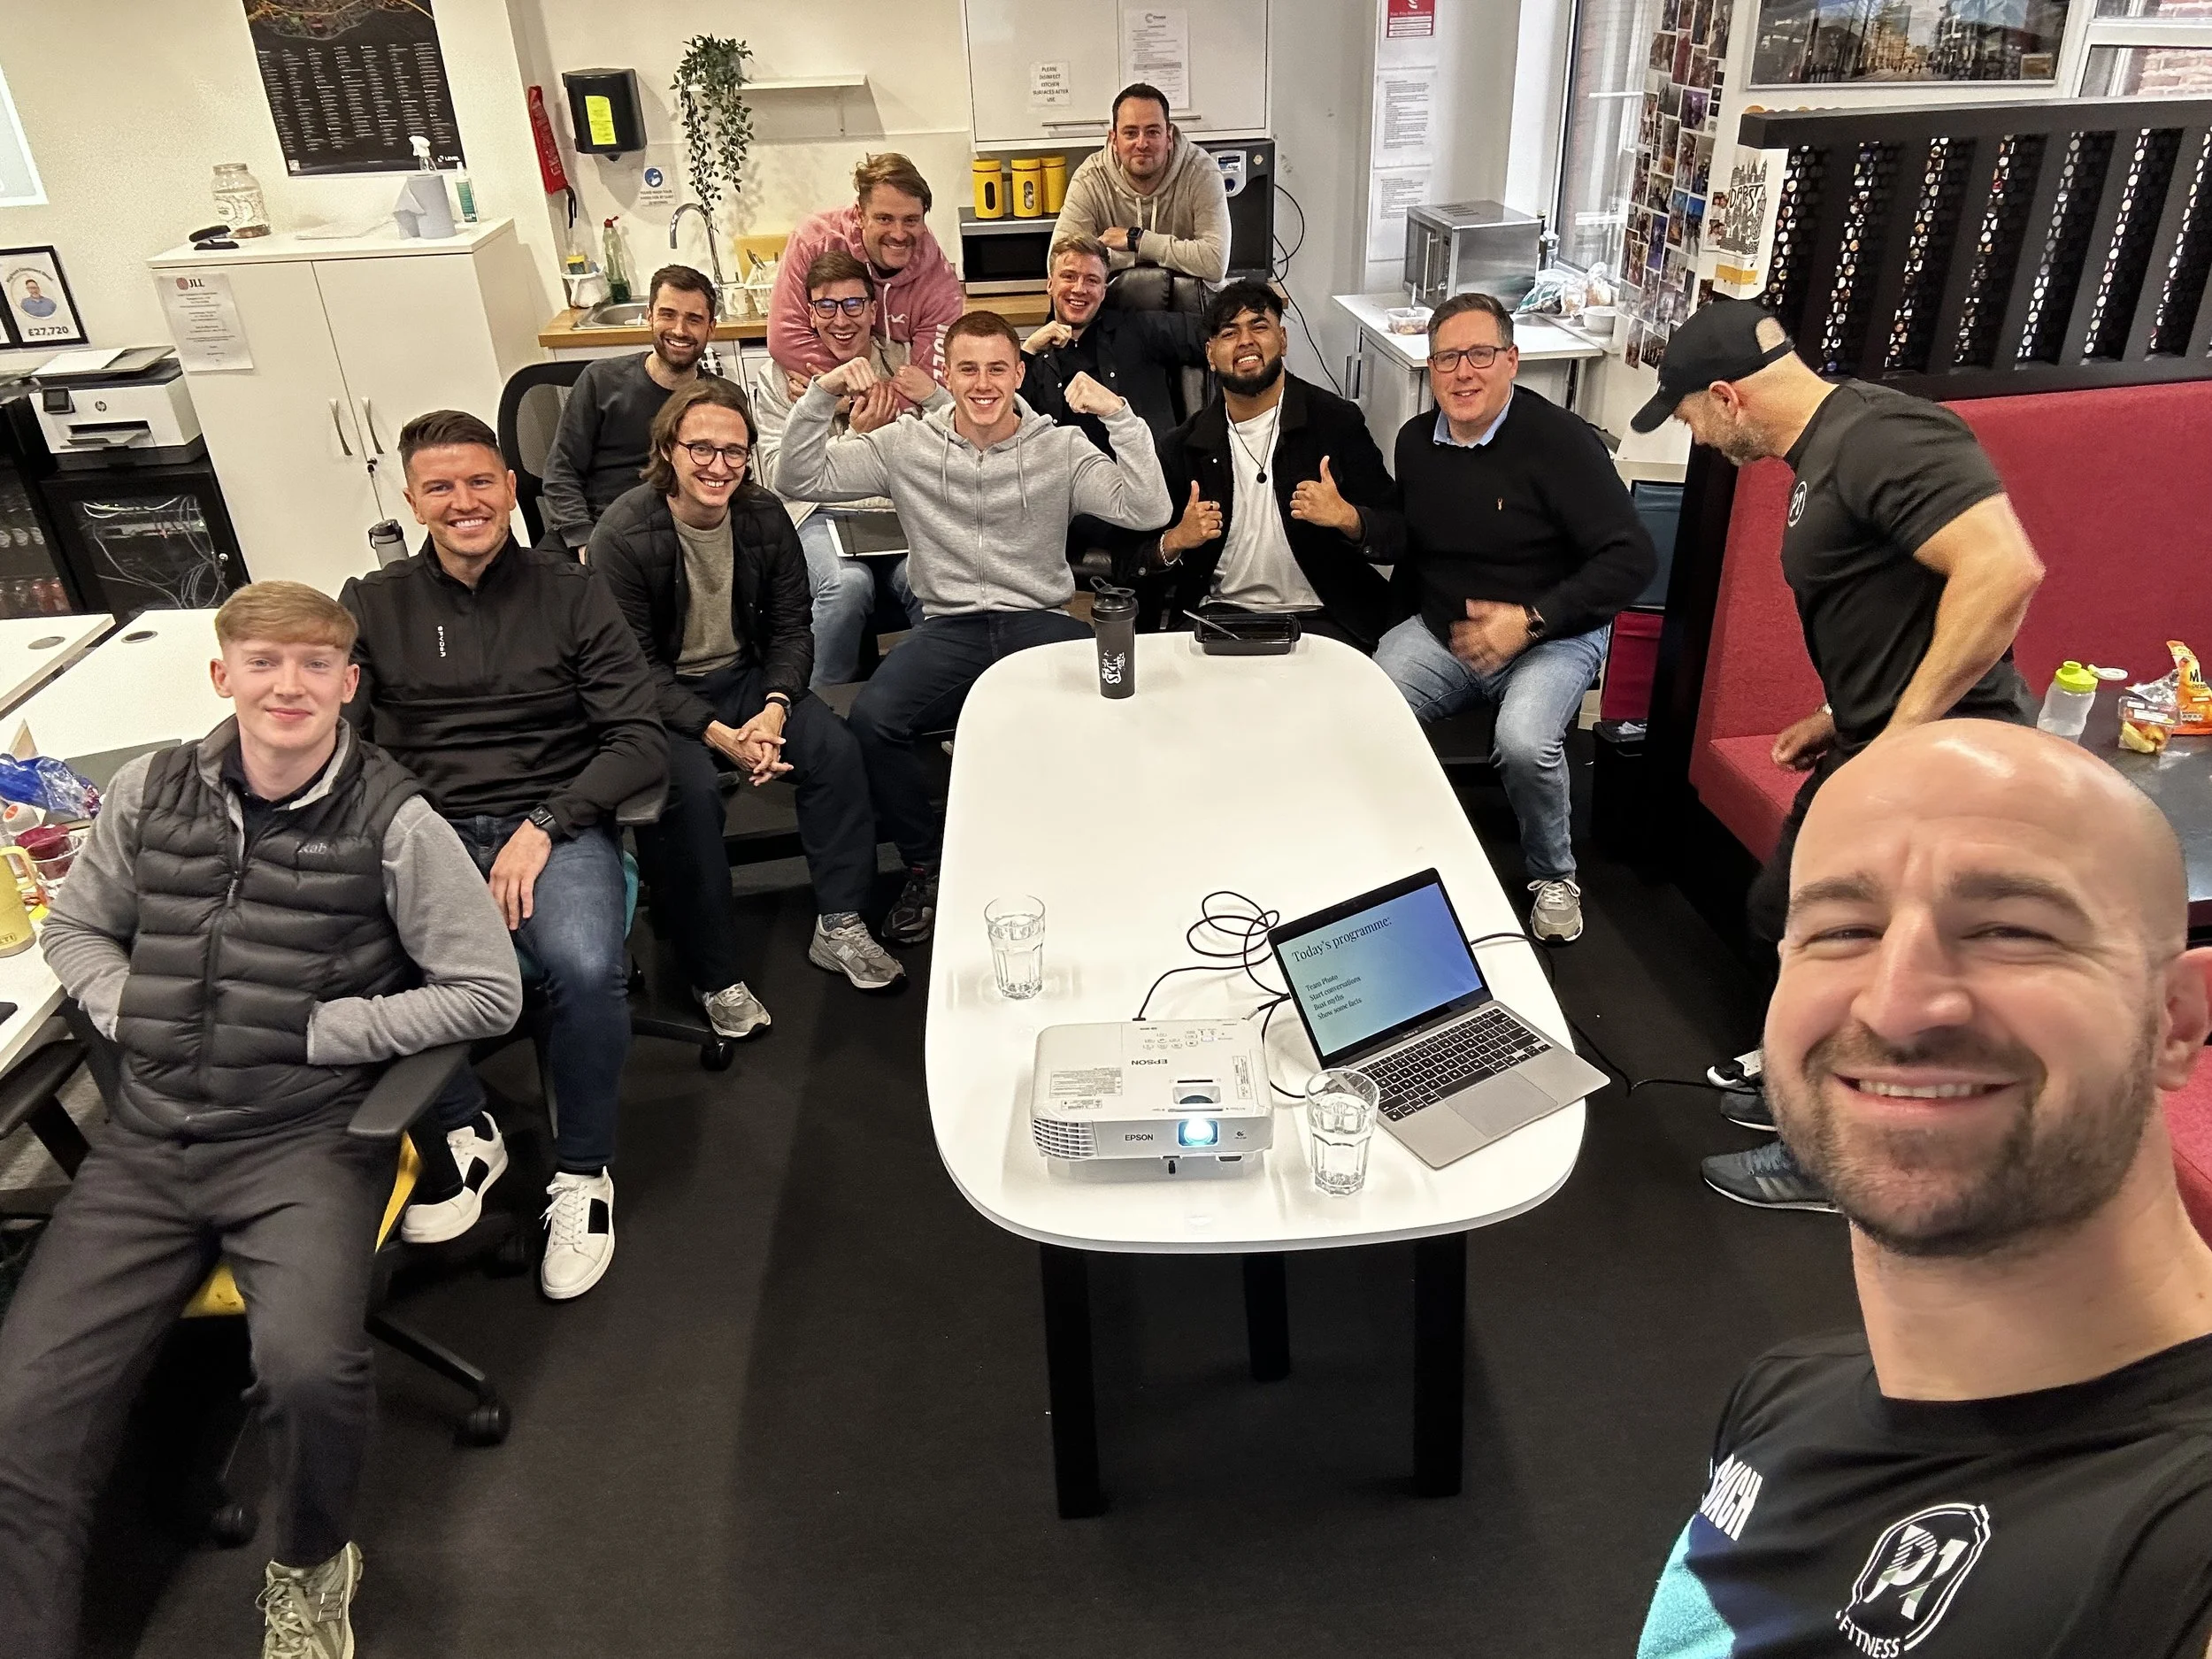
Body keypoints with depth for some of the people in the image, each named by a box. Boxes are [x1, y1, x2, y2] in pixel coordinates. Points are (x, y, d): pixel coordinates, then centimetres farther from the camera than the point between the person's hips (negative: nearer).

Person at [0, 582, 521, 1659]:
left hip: (304, 1140, -4)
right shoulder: (152, 791, 6)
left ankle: (311, 1566, 5)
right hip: (146, 1139, 4)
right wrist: (130, 1012, 0)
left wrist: (315, 1031, -11)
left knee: (309, 1366, -27)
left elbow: (489, 992, -7)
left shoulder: (392, 821, -7)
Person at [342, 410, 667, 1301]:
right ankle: (464, 1132, 1)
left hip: (556, 822, -2)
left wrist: (546, 826, -13)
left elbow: (641, 741, 1)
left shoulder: (569, 591, 7)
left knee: (587, 968, -33)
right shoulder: (373, 605, 13)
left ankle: (582, 1171, -5)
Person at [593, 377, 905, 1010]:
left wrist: (775, 708, -18)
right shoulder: (623, 535, -17)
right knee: (690, 787, -31)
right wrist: (716, 731, -27)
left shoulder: (765, 515, -4)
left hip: (747, 677, 4)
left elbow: (792, 625, 1)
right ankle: (714, 975, -17)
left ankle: (839, 927, -6)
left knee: (837, 747, -19)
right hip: (660, 697, -4)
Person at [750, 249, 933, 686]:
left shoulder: (904, 362, 14)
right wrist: (857, 433, -11)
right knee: (848, 582, -33)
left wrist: (934, 395, -9)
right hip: (819, 514, -1)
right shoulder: (778, 377, 9)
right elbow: (780, 477, -1)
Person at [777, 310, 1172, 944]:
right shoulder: (907, 445, 8)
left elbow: (1148, 511, -7)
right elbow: (803, 477, 4)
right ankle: (928, 866, -1)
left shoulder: (1062, 447, 5)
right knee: (871, 719, -28)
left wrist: (1120, 416, -16)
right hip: (951, 626, 1)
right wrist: (823, 394, -9)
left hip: (1041, 621, 0)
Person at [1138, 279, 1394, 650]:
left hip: (1320, 618, -1)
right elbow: (1140, 560, 10)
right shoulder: (1184, 446, 7)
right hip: (1218, 612, 2)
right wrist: (1174, 542, -13)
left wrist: (1347, 518, -20)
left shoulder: (1337, 422, 1)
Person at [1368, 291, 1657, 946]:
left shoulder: (1560, 439, -16)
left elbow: (1632, 559, -18)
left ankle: (1553, 875, 0)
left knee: (1525, 742, -32)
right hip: (1442, 631, 5)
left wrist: (1531, 620, -24)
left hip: (1552, 636, -4)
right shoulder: (1416, 440, 3)